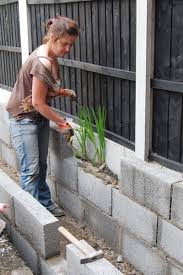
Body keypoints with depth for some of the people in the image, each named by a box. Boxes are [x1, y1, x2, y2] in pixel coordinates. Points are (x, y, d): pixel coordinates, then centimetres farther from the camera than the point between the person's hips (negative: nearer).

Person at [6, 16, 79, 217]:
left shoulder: (51, 58, 1)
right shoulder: (41, 63, -27)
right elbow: (38, 102, -23)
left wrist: (64, 92, -4)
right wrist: (62, 123, -14)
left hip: (40, 117, 9)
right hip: (24, 119, -9)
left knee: (41, 165, 16)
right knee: (31, 169, -1)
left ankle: (45, 203, 28)